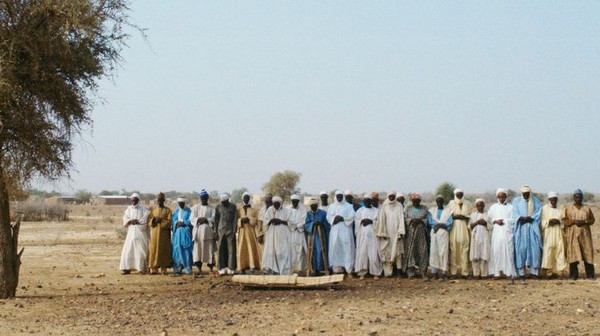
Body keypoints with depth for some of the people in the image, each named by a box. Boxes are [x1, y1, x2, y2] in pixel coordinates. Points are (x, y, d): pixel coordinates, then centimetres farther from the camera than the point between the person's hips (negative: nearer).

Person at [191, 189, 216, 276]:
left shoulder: (211, 208, 8)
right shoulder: (195, 207, 10)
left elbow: (213, 219, 0)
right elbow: (192, 218, 4)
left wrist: (206, 220, -13)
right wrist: (199, 219, -12)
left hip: (208, 231, -1)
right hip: (198, 231, 1)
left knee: (210, 250, -2)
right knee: (198, 250, -4)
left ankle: (211, 269, 3)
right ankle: (199, 270, 1)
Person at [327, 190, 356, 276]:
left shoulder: (348, 206, 9)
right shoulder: (331, 206, 16)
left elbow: (352, 217, -1)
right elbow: (328, 217, 7)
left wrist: (342, 218, -13)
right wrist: (335, 218, -11)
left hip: (345, 230, -2)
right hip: (335, 230, 2)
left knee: (347, 249, -7)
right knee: (335, 249, -4)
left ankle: (349, 270, -9)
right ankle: (336, 268, -2)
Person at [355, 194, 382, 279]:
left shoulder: (376, 211, 12)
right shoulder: (360, 210, 14)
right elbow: (356, 221, 6)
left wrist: (371, 221, -11)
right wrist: (362, 220, -12)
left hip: (373, 234, 0)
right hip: (362, 234, 1)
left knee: (374, 253, -6)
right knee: (362, 252, -7)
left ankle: (375, 273, -2)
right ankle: (362, 273, -4)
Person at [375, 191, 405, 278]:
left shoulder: (399, 206, 6)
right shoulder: (383, 206, 3)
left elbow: (401, 219, 1)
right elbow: (381, 220, 0)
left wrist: (401, 232, -8)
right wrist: (383, 233, -6)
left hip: (396, 232, 1)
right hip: (386, 233, -1)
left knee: (397, 250, -3)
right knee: (387, 252, -2)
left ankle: (398, 269, -3)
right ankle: (388, 271, -3)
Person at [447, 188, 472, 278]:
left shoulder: (467, 204, 14)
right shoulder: (451, 203, 13)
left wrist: (464, 217, -9)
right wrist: (455, 216, -8)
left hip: (464, 228, 0)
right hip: (453, 228, 0)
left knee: (464, 250, -4)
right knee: (454, 250, -7)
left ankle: (464, 272, -4)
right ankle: (453, 272, -6)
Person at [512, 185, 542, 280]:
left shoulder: (536, 201, 9)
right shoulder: (516, 200, 10)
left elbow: (537, 214, 1)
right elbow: (515, 214, 2)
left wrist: (529, 218, -15)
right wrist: (522, 218, -16)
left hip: (533, 228, 0)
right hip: (521, 228, 0)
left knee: (535, 248, -7)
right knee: (521, 248, -6)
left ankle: (534, 272, -3)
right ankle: (521, 273, -5)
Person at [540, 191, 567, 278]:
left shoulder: (559, 209, 13)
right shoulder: (545, 208, 5)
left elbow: (563, 221, 12)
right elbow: (542, 221, 1)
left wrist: (558, 221, -8)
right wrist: (549, 221, -15)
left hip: (558, 232, 3)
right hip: (548, 232, -3)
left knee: (559, 249, -4)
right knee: (548, 249, -12)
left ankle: (556, 270, -1)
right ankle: (548, 270, -12)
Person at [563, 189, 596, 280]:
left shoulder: (587, 208, 12)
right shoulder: (568, 208, 7)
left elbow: (592, 220, 8)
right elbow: (564, 221, 1)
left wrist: (584, 222, -10)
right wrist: (574, 221, -15)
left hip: (585, 234, 2)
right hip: (572, 234, -2)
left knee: (587, 253, -3)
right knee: (573, 253, -7)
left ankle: (590, 274, 1)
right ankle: (574, 275, -3)